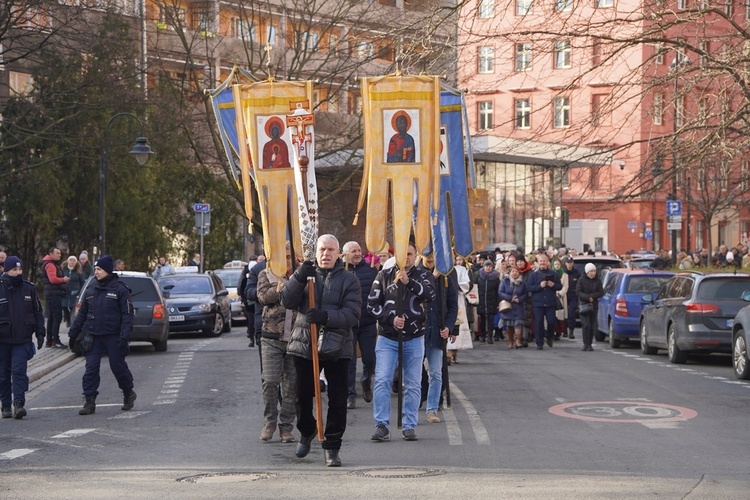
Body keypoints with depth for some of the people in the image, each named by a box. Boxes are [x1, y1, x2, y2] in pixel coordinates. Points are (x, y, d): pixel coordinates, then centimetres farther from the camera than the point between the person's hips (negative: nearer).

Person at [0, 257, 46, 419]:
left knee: (19, 370, -11)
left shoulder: (29, 288, 4)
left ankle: (18, 403, -15)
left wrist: (40, 333, 6)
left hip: (23, 339, 0)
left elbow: (38, 312, 10)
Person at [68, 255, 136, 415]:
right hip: (93, 337, 4)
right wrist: (73, 333, 17)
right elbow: (82, 314, 19)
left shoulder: (120, 289, -5)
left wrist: (124, 336, -17)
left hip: (113, 337, -4)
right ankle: (89, 401, 0)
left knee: (118, 366, 4)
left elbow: (127, 314, -9)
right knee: (91, 369, -2)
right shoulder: (90, 291, 12)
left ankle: (128, 393, 27)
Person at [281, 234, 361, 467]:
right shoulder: (306, 275, 9)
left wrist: (326, 317, -24)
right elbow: (287, 301, -5)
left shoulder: (348, 280, 2)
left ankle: (332, 447, 12)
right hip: (304, 345, 2)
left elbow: (352, 314, -9)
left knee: (337, 400, 0)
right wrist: (299, 277, -19)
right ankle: (306, 432, 37)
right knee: (302, 396, 9)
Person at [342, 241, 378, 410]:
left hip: (368, 324, 2)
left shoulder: (371, 269, 1)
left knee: (370, 359, 9)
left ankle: (367, 384, 36)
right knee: (349, 361, 2)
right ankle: (350, 394, 10)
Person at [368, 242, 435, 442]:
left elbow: (431, 294, -15)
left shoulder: (421, 276, 5)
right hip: (387, 337, -1)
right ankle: (382, 425, -8)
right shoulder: (384, 275, 5)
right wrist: (391, 319, -11)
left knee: (413, 385, 4)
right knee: (382, 381, -11)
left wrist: (409, 282, -25)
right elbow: (372, 304, 3)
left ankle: (409, 426, 11)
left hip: (414, 338, 1)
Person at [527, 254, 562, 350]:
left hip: (550, 303, 1)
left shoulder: (553, 274, 8)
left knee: (551, 321, -1)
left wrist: (553, 285, -11)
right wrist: (540, 286, -15)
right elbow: (528, 287, -3)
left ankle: (549, 336, 27)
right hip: (537, 303, -1)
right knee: (539, 323, -2)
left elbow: (560, 286, 10)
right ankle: (539, 343, 6)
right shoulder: (534, 275, 4)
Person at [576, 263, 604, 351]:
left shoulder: (598, 281, 9)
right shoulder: (581, 280, 1)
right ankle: (586, 344, -11)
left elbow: (601, 292, 2)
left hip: (594, 306, 3)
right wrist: (588, 297, -19)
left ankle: (589, 344, 9)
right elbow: (578, 292, -6)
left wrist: (591, 296, -13)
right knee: (585, 325, -12)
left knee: (592, 326, 2)